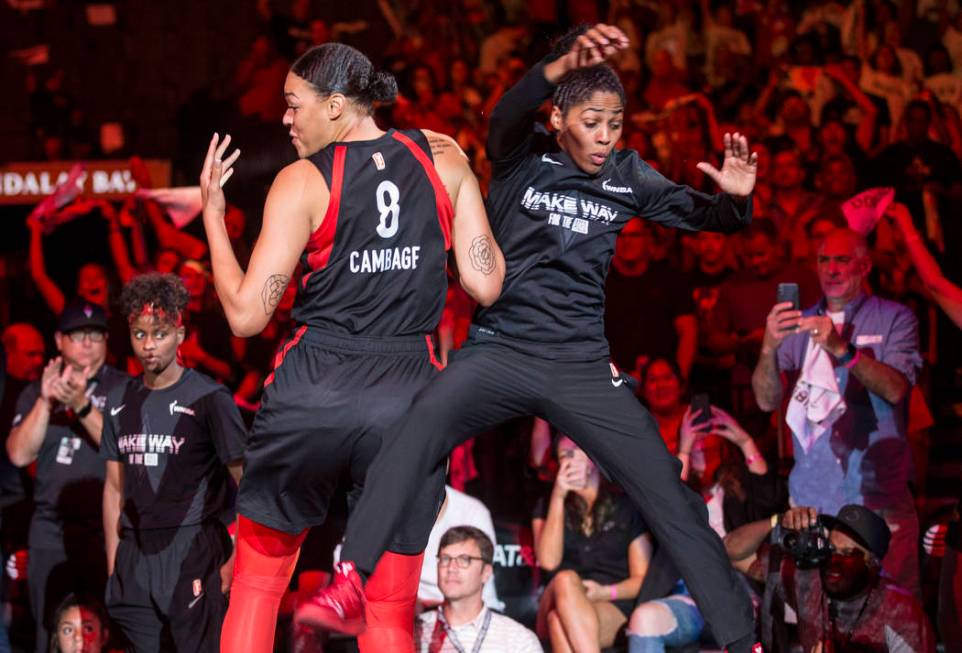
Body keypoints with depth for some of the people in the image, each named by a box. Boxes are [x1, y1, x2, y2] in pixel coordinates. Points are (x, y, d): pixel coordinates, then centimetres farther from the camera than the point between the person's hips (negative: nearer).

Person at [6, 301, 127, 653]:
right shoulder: (36, 392, 13)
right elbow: (19, 455, 2)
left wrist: (82, 406, -23)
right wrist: (45, 402, -10)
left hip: (107, 531, -3)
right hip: (51, 532, 3)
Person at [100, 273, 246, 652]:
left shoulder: (208, 398, -5)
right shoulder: (120, 401, 13)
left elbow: (245, 485, -6)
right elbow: (115, 487, 17)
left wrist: (236, 560, -12)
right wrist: (112, 565, 12)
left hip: (193, 556, -5)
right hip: (136, 559, 5)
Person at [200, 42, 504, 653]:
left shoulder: (302, 182, -5)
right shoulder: (444, 158, 3)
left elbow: (246, 314, -7)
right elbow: (486, 283, 2)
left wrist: (212, 213, 5)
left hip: (312, 392, -2)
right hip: (408, 395, 2)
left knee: (256, 584, 15)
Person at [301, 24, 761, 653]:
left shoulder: (627, 177, 8)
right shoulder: (523, 158, -1)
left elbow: (703, 215, 10)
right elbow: (509, 113, -23)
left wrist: (735, 198, -16)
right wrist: (565, 65, -44)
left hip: (584, 365, 3)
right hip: (500, 351, -3)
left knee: (671, 497, -3)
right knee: (418, 426, -32)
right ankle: (351, 587, -35)